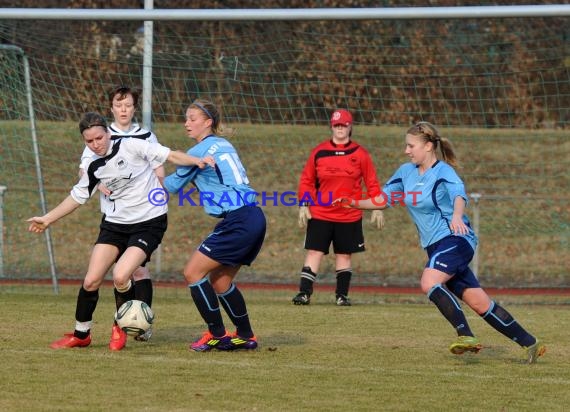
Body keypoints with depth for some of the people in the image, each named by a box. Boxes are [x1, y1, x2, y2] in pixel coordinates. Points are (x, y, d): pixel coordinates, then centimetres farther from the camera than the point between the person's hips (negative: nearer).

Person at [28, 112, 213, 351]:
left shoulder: (130, 146, -12)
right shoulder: (94, 167, 4)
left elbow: (170, 156, -14)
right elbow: (77, 197, 19)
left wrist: (197, 161, -30)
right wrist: (47, 219, 19)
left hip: (149, 222, -5)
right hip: (115, 224, 5)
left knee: (120, 276, -21)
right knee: (91, 281, -3)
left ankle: (120, 328, 6)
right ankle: (81, 335, 18)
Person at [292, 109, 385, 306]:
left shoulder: (360, 153, 1)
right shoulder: (319, 152, 2)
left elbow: (372, 183, 5)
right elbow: (306, 180, 8)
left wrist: (377, 208, 0)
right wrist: (303, 205, 0)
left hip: (350, 215, 0)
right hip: (320, 214, 0)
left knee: (344, 255, 7)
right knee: (314, 252, -6)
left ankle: (342, 295, 15)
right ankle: (304, 293, -7)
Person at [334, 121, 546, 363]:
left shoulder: (443, 172, -13)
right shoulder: (406, 172, 9)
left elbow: (459, 194, -32)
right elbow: (384, 199, 16)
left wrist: (456, 216, -53)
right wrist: (354, 204, 1)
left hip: (455, 239, -7)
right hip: (435, 246, 7)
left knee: (429, 282, -31)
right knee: (480, 304, 5)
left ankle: (466, 336, -29)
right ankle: (530, 344, 11)